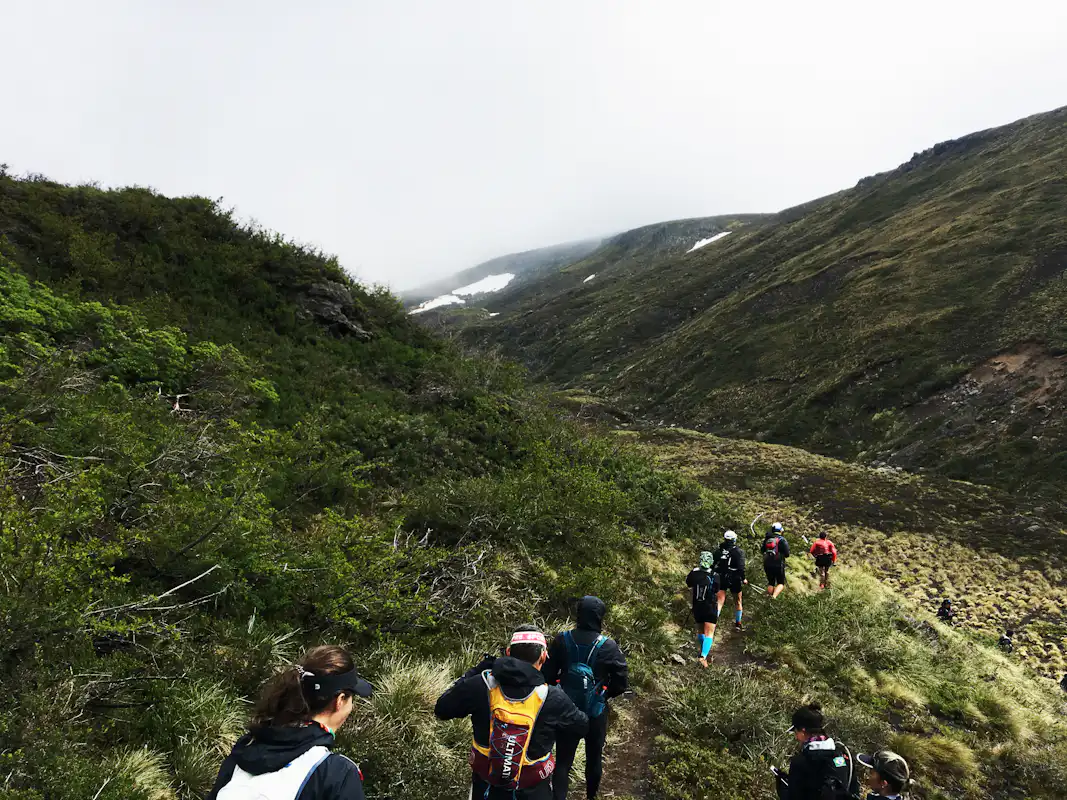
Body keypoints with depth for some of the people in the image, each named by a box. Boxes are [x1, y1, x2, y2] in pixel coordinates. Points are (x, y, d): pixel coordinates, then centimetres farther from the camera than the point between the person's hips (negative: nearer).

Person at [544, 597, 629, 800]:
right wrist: (605, 694, 6)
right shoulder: (608, 646, -18)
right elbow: (622, 682, -14)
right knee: (594, 757, 22)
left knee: (563, 759, 11)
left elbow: (547, 674, -6)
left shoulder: (562, 640, -13)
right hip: (596, 712, 0)